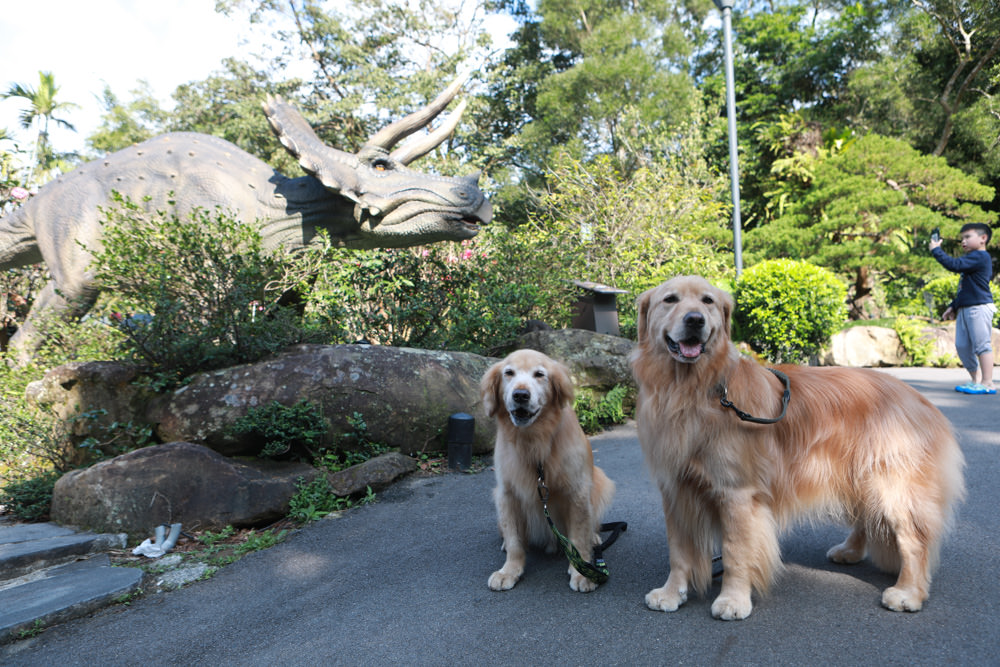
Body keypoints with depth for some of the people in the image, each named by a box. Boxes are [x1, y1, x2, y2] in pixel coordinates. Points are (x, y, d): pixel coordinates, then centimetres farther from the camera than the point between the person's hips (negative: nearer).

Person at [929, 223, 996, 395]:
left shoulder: (980, 256, -9)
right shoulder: (973, 259, 23)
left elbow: (954, 265, -23)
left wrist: (936, 250, -12)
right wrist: (953, 306, 27)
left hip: (979, 308, -10)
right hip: (965, 309, 10)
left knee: (982, 344, -8)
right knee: (962, 346, 9)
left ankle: (987, 383, -4)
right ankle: (976, 380, 17)